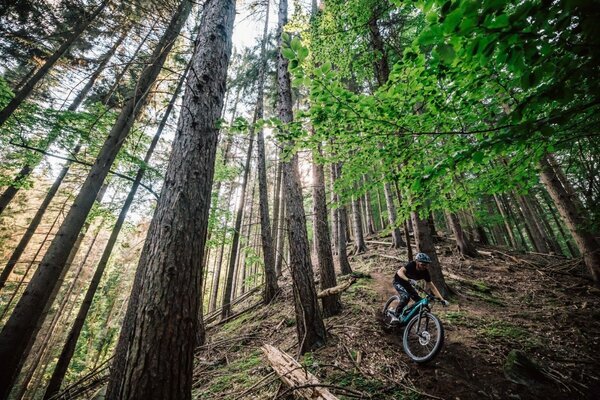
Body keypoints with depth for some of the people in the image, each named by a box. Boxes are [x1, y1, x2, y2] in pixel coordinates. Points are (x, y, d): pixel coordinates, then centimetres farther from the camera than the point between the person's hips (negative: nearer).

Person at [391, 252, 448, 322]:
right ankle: (396, 316, -18)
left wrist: (441, 299, -19)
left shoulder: (425, 272, -17)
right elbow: (400, 272, -44)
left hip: (407, 284, 6)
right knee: (406, 296, -29)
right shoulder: (412, 265, -31)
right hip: (398, 281, -6)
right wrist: (408, 280, -60)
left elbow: (431, 286, -12)